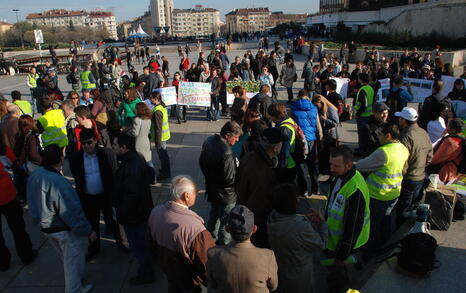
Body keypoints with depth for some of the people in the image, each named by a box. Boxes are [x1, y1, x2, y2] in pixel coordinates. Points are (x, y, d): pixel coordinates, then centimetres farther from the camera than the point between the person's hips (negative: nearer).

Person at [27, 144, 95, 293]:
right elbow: (73, 213, -29)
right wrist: (88, 231, -17)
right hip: (65, 230, -8)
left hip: (45, 226, 8)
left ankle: (73, 280, 52)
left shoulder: (34, 175, -9)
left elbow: (33, 203, 6)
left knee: (66, 257, 30)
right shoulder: (59, 183, -34)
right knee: (73, 260, 14)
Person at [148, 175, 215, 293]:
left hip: (166, 269, 6)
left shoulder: (155, 211, -20)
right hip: (189, 279, -5)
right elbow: (207, 261, -29)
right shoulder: (195, 228, -40)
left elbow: (152, 239, -1)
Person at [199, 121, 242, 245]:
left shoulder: (209, 141, -5)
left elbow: (201, 162, 9)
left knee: (214, 215, 29)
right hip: (225, 194, -9)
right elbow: (229, 179, -28)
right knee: (225, 222, 10)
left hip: (211, 188, 9)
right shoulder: (226, 153, -33)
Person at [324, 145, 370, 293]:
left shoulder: (355, 190, -35)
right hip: (334, 238, 8)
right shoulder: (341, 175, -7)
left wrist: (342, 255, -18)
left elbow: (353, 226, -27)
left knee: (335, 276, 9)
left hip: (344, 241, -8)